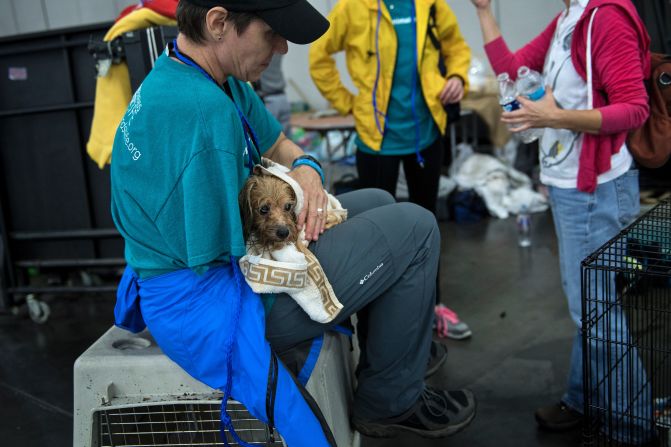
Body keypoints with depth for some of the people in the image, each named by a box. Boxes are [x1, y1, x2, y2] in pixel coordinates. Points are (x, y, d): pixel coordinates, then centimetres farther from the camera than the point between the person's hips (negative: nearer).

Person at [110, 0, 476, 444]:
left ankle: (400, 344, 33)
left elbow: (279, 145, 13)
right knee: (414, 229, -6)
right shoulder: (203, 109, -31)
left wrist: (306, 170, -10)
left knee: (377, 203, 20)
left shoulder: (220, 81, 1)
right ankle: (391, 401, 10)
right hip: (212, 307, -10)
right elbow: (218, 259, -30)